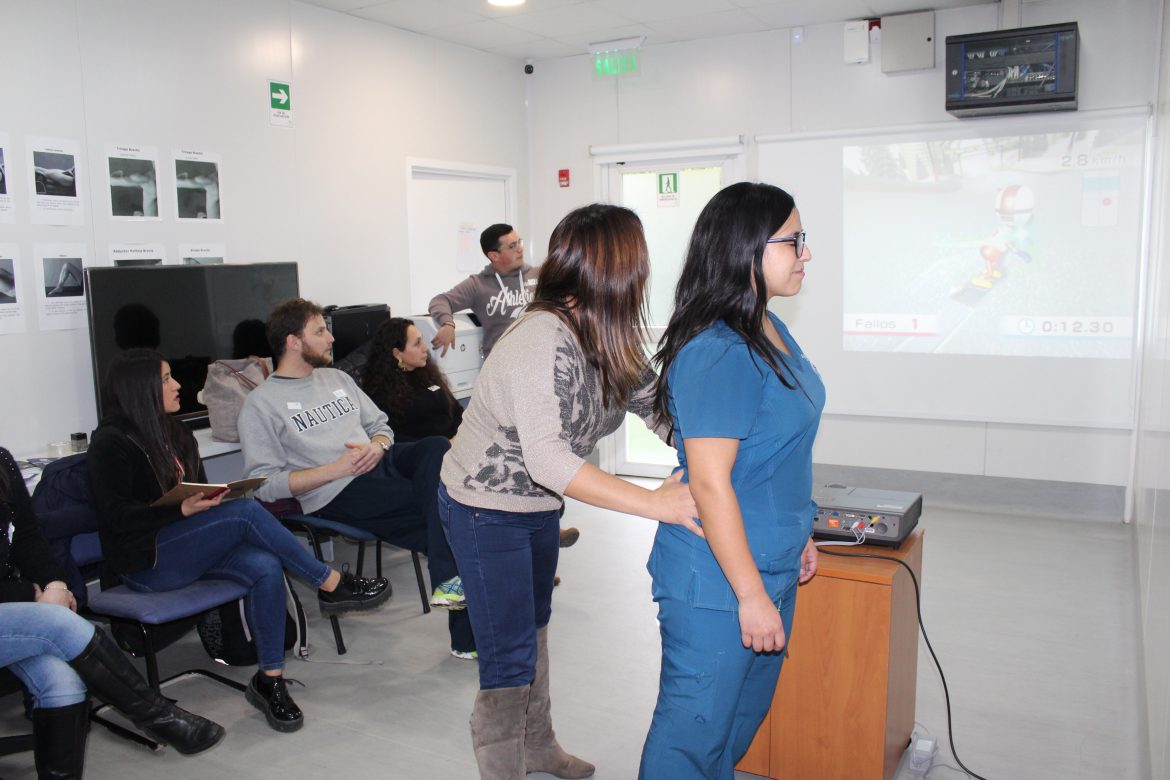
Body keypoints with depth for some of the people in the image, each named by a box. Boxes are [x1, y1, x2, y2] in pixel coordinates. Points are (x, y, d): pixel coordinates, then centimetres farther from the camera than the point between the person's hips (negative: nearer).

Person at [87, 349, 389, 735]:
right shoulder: (111, 443, -7)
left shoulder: (174, 433, 17)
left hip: (188, 548, 7)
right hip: (146, 561, -7)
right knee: (246, 511, -29)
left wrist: (214, 499, -4)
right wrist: (183, 509, -26)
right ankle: (332, 585, -19)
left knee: (267, 567, -25)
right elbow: (117, 517, -16)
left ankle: (270, 680, -18)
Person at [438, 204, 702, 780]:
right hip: (486, 513, -9)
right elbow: (547, 459, -43)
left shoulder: (606, 340, -8)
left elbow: (656, 403, -3)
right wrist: (654, 503, -45)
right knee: (509, 661, -1)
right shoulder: (543, 341, -34)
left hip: (539, 506, 10)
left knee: (533, 628, 25)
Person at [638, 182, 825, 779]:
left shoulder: (771, 331, 6)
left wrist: (797, 535, 21)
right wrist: (752, 595, -20)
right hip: (717, 581, -10)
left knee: (746, 715, 24)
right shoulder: (718, 354, -25)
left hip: (770, 565, 10)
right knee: (693, 729, 9)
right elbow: (709, 483, -25)